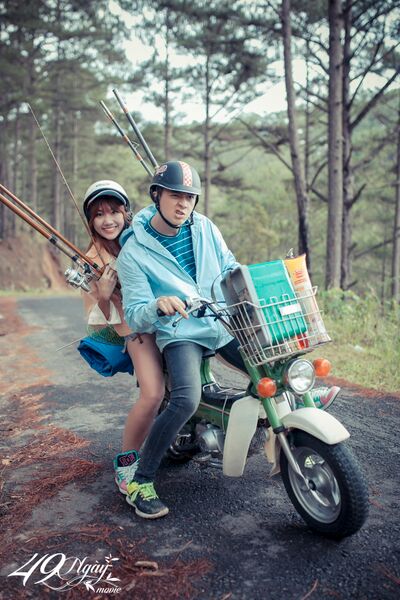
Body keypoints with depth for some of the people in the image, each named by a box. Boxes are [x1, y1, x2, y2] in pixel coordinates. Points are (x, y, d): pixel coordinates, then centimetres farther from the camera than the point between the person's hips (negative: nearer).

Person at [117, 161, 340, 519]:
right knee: (186, 401, -30)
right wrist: (158, 305, -33)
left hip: (226, 324, 5)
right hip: (180, 333, -5)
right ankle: (140, 482, -11)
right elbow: (134, 316, -10)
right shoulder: (134, 251, -7)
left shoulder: (203, 227, 5)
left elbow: (230, 268, 14)